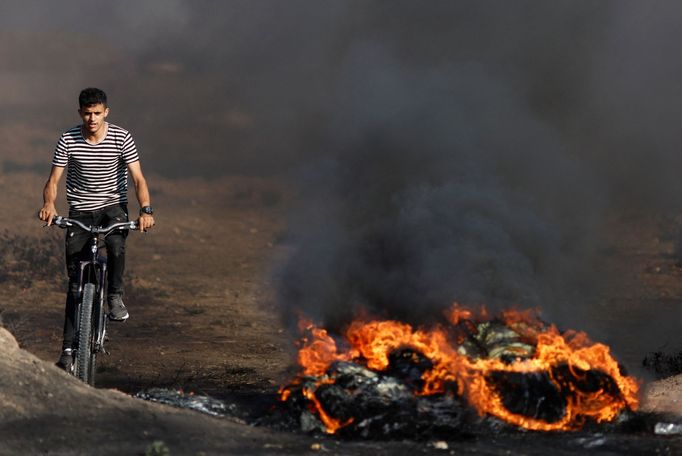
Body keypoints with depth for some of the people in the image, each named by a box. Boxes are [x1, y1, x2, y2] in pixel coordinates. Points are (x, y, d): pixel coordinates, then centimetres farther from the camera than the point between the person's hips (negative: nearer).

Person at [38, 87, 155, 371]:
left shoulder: (121, 138, -10)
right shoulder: (68, 140, -9)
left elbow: (138, 178, -13)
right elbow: (53, 180, -10)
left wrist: (146, 209, -30)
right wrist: (49, 204, -31)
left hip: (113, 206, -1)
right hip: (80, 211, 1)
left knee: (116, 244, -36)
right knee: (75, 282, -2)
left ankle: (115, 296, -10)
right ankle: (69, 348, 1)